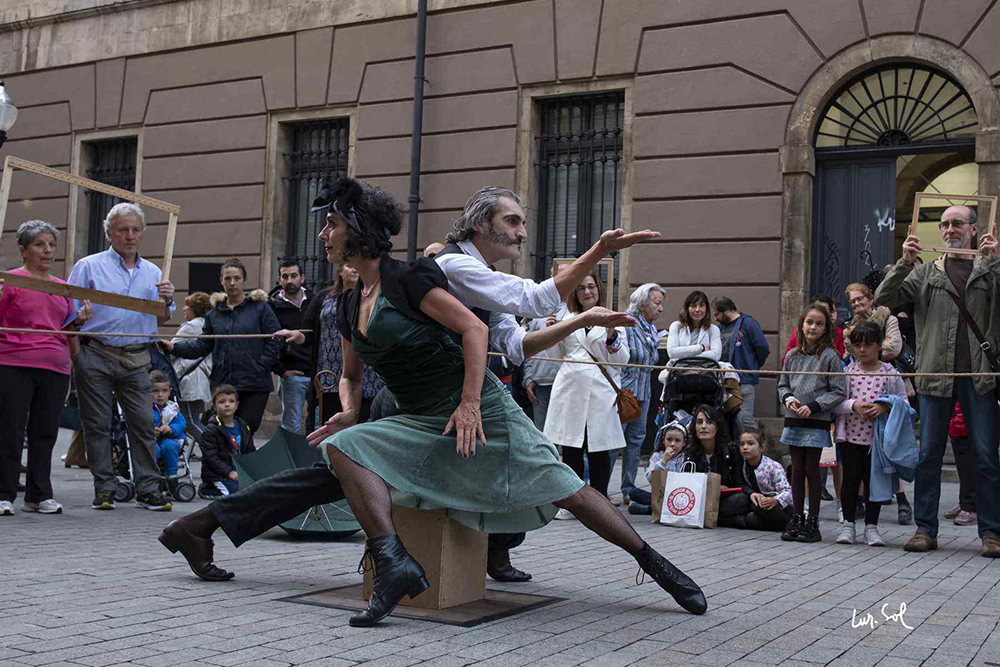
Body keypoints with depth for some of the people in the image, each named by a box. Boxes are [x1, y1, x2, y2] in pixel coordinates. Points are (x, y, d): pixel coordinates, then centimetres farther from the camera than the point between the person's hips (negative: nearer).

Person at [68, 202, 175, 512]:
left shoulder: (153, 272, 16)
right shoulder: (89, 266, 5)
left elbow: (161, 320, 17)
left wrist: (167, 302, -3)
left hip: (137, 360, 3)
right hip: (96, 356, -2)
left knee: (143, 423, -2)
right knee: (98, 425, 1)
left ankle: (148, 489, 3)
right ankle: (105, 489, 9)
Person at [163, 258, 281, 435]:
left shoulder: (260, 308, 3)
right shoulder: (214, 314, 15)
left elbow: (275, 341, -1)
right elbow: (203, 345, 12)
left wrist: (261, 366, -10)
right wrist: (175, 347, -1)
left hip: (254, 385, -3)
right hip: (223, 384, 4)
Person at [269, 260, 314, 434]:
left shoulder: (314, 302, 9)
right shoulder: (273, 307, 0)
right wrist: (281, 371, -7)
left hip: (318, 373, 3)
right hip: (292, 376, -3)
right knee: (292, 428, 1)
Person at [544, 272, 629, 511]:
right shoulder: (568, 319, 16)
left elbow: (622, 359, 4)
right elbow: (558, 353, 21)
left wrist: (612, 336, -12)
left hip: (600, 392, -2)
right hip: (569, 390, 3)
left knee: (599, 451, 0)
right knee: (571, 449, 4)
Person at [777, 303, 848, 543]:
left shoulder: (830, 356, -5)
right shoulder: (792, 355, 9)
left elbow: (839, 391, -6)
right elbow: (783, 385, 16)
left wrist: (814, 406, -14)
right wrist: (788, 399, -5)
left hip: (817, 422, -4)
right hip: (794, 419, 4)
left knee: (811, 470, -1)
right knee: (797, 470, 8)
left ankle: (813, 523, 8)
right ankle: (797, 519, 17)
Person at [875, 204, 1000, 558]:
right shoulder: (926, 273, 12)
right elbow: (883, 299, 3)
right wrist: (904, 262, -9)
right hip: (936, 373, 1)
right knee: (929, 455, 4)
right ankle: (925, 529, 11)